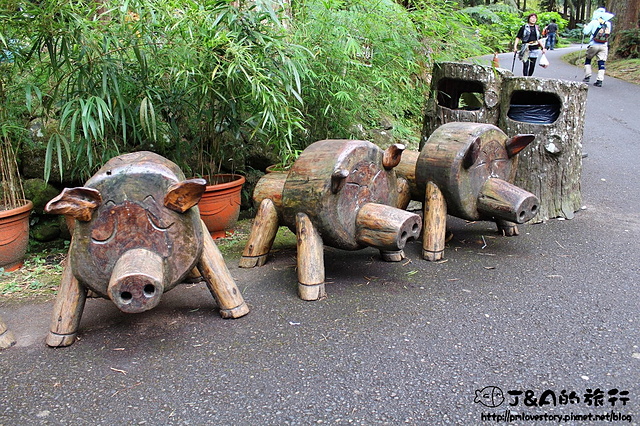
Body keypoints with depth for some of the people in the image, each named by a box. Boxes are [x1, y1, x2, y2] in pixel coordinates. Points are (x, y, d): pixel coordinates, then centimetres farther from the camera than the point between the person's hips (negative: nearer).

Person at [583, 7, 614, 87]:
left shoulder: (594, 22, -6)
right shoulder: (608, 24, 5)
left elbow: (586, 32, -4)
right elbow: (608, 33, 15)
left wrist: (585, 27, 15)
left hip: (594, 45, -2)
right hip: (604, 46, 3)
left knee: (588, 59, 17)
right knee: (601, 63, 1)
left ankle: (587, 76, 11)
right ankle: (600, 80, -5)